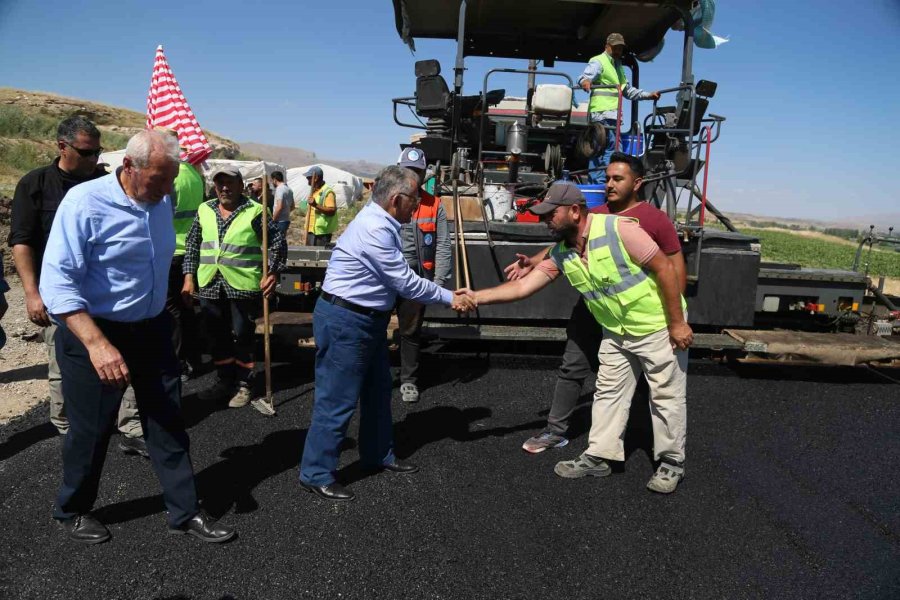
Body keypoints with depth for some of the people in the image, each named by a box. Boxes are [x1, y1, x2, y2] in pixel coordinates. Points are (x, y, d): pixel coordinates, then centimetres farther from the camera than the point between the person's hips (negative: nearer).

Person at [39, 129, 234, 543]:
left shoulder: (162, 201, 1)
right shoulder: (85, 202, -20)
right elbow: (58, 283, -23)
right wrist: (98, 345, -31)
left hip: (152, 331, 6)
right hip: (94, 334, -5)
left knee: (168, 424, 9)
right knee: (91, 431, 10)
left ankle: (184, 512, 22)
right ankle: (72, 511, 36)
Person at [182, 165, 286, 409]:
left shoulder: (255, 211, -5)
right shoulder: (204, 210, 9)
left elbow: (278, 243, -3)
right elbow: (192, 245, 15)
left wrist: (272, 273, -13)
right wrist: (189, 276, 8)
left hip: (243, 286, -4)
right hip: (210, 286, 5)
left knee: (242, 336, 3)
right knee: (218, 336, 13)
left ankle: (244, 385, 17)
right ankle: (224, 381, 28)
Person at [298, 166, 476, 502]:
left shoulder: (381, 224, 8)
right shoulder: (375, 229, -24)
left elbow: (399, 281, 9)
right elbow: (406, 283, -19)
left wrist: (450, 295, 6)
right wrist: (450, 298, -7)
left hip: (368, 319, 11)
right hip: (345, 321, -11)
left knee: (378, 390, 20)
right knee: (338, 399, -2)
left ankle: (378, 455, 36)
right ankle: (316, 474, 12)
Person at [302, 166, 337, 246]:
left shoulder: (328, 192, -11)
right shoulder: (313, 191, 17)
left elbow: (332, 211, -20)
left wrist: (316, 205, -31)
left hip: (322, 232, -9)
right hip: (311, 231, 9)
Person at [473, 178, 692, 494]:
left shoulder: (620, 229, -26)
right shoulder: (560, 254, -5)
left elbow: (665, 269, -21)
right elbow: (521, 287, -6)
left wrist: (677, 323, -19)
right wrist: (475, 297, -15)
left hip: (658, 328, -6)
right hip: (616, 333, 6)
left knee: (666, 396, 5)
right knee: (608, 393, 11)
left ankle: (671, 463, 21)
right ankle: (598, 456, 23)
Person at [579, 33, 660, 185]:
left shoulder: (618, 66, 29)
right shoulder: (598, 62, -1)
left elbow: (627, 90, 36)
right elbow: (585, 76, -20)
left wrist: (648, 95, 29)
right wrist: (585, 81, -44)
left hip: (611, 115, 9)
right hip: (602, 114, -9)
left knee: (598, 150, 8)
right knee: (611, 149, -16)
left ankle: (594, 182, 9)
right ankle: (602, 182, -17)